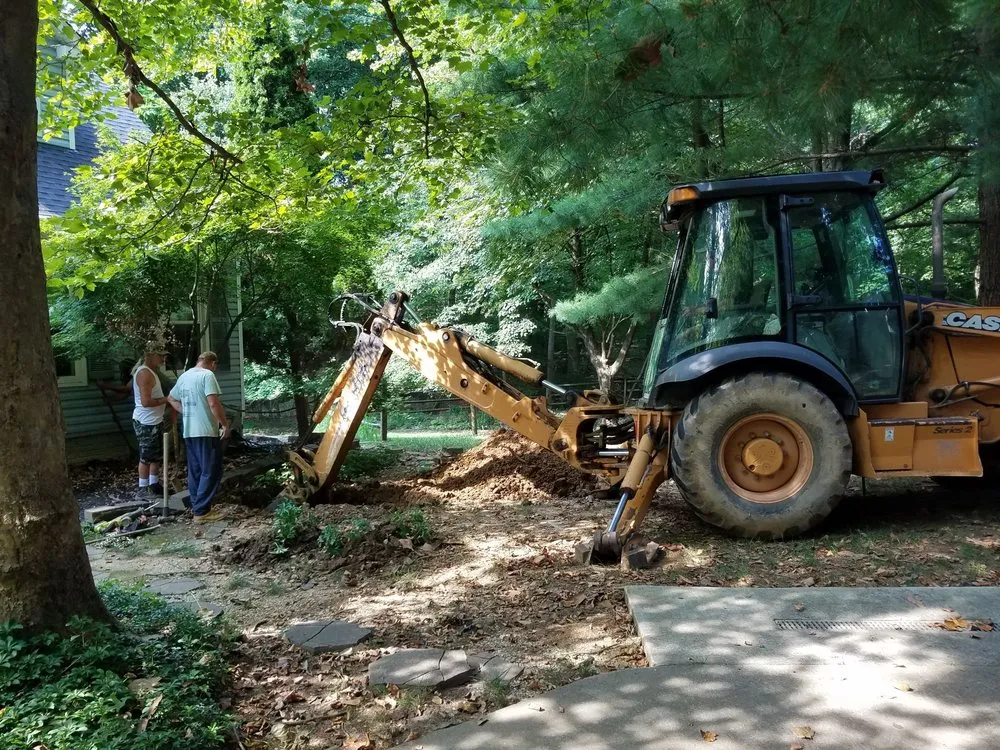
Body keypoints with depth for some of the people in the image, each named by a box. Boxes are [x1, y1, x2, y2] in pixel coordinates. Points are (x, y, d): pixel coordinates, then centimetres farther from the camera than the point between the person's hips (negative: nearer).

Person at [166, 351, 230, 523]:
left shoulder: (184, 376, 14)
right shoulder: (207, 375, -12)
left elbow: (171, 399, 27)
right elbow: (213, 403, -21)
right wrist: (225, 424, -13)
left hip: (189, 431, 9)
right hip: (206, 431, -9)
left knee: (195, 471, 15)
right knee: (210, 471, -4)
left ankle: (197, 507, 20)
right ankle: (201, 512, -5)